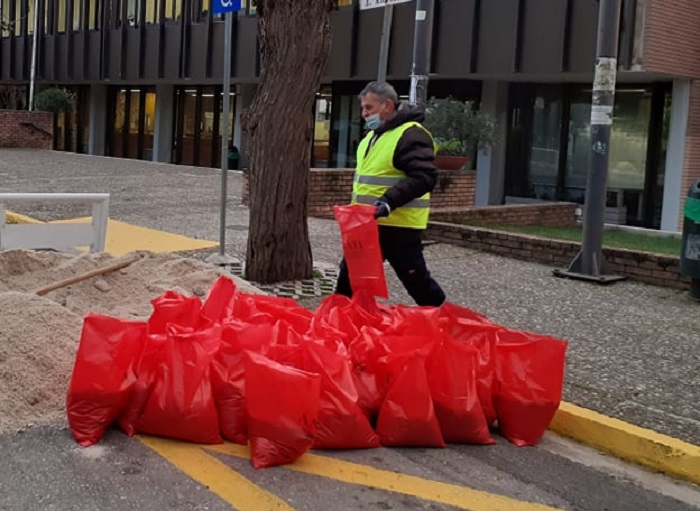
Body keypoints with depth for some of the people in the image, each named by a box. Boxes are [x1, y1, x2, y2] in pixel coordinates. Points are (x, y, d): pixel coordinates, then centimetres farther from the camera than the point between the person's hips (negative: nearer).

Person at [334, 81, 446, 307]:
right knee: (349, 275, 15)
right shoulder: (374, 134, 15)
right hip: (368, 223, 9)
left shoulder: (411, 135, -16)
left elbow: (424, 178, -26)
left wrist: (390, 201, -34)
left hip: (399, 226, -9)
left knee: (416, 280, 0)